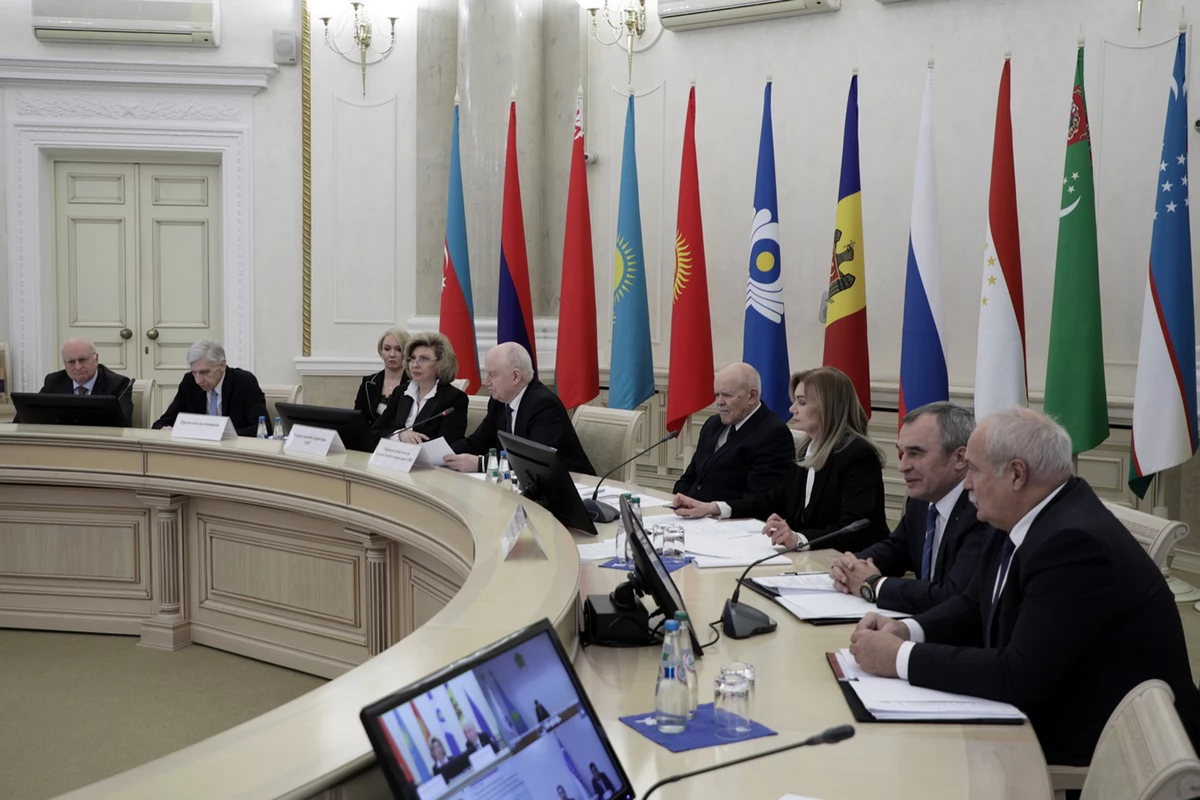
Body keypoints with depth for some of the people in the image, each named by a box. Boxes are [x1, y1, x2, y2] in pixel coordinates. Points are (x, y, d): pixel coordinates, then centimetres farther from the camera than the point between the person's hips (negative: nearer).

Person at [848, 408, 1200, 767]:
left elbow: (1017, 677, -29)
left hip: (1099, 747, -8)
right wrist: (908, 631, -6)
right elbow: (974, 607, 13)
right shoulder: (1027, 519, 2)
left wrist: (901, 658, -22)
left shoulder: (1075, 542, -27)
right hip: (1056, 714, 8)